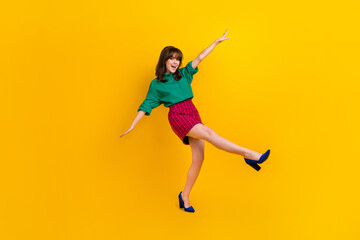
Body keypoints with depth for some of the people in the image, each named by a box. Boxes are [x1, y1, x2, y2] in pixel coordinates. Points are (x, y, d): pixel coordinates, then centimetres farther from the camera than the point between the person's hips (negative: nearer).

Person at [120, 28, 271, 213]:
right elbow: (146, 105, 7)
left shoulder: (184, 74, 19)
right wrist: (132, 125, 0)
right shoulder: (156, 84, 8)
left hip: (193, 113, 6)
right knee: (208, 132, -27)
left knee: (198, 158, -2)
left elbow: (199, 59, 15)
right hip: (177, 115, -5)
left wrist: (217, 41, 13)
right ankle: (249, 154, -31)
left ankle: (185, 196, 10)